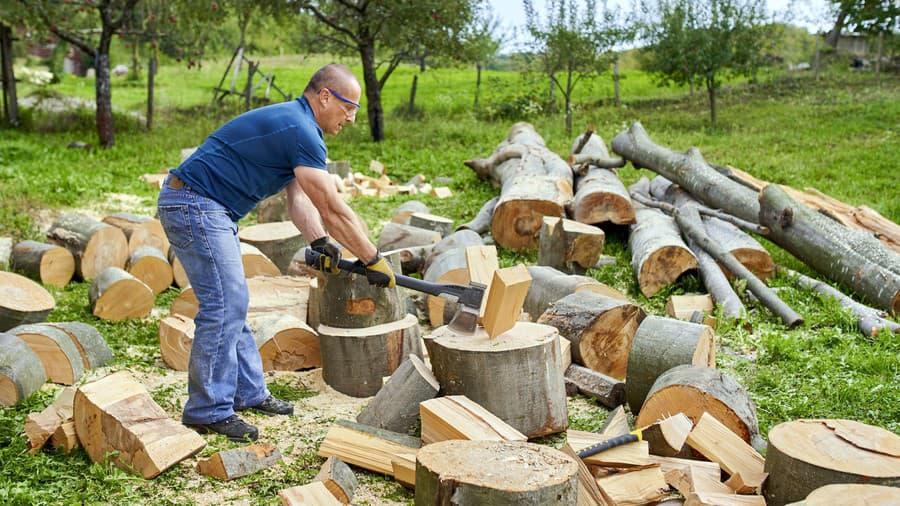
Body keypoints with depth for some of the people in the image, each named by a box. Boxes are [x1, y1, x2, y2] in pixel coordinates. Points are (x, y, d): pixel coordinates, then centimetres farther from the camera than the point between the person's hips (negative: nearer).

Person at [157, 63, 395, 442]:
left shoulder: (293, 124, 15)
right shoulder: (301, 131, -18)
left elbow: (299, 199, 14)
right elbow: (333, 210, -18)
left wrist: (319, 241, -1)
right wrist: (374, 260, -10)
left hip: (207, 210, 11)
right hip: (194, 207, -11)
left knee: (233, 302, 14)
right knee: (224, 305, -10)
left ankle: (248, 392, 23)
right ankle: (207, 410, -1)